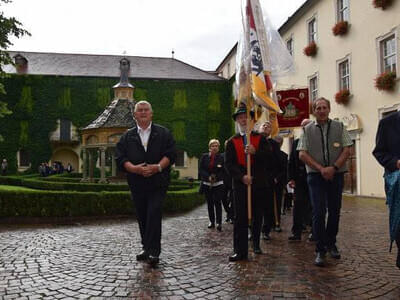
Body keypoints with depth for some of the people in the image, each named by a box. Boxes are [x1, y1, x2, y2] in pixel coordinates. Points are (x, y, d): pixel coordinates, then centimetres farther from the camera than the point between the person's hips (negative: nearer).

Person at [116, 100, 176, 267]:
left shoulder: (163, 133, 6)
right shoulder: (127, 136, 10)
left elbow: (171, 154, -3)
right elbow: (120, 157, 1)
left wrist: (158, 167, -18)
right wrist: (134, 168, -17)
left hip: (157, 182, -3)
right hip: (137, 183, 3)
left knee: (154, 215, -11)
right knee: (142, 217, 11)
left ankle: (153, 252, -8)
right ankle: (147, 248, 24)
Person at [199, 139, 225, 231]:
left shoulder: (221, 157, -2)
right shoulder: (204, 157, 3)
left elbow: (223, 171, -2)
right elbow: (201, 169, 0)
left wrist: (216, 177, -16)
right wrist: (208, 177, -13)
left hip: (218, 184, -2)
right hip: (207, 184, 3)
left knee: (217, 202, -9)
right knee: (210, 203, 9)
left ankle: (219, 223, -7)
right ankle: (212, 221, 18)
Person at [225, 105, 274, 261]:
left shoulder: (260, 138, 9)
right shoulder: (232, 141, 7)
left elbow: (268, 156, -2)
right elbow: (229, 164, -1)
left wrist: (255, 152, -20)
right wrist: (242, 176, -14)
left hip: (259, 183, 1)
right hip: (240, 184, -1)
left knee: (257, 216, 10)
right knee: (240, 217, -4)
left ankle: (256, 245, 28)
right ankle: (240, 250, 0)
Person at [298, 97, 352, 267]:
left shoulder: (339, 127, 7)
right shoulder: (307, 130, 4)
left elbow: (347, 150, 1)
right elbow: (302, 154, -2)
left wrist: (333, 168, -11)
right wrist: (321, 169, -11)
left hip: (336, 175, 2)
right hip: (316, 176, -2)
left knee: (334, 211, 9)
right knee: (319, 213, -7)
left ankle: (331, 244, 29)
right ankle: (320, 250, 1)